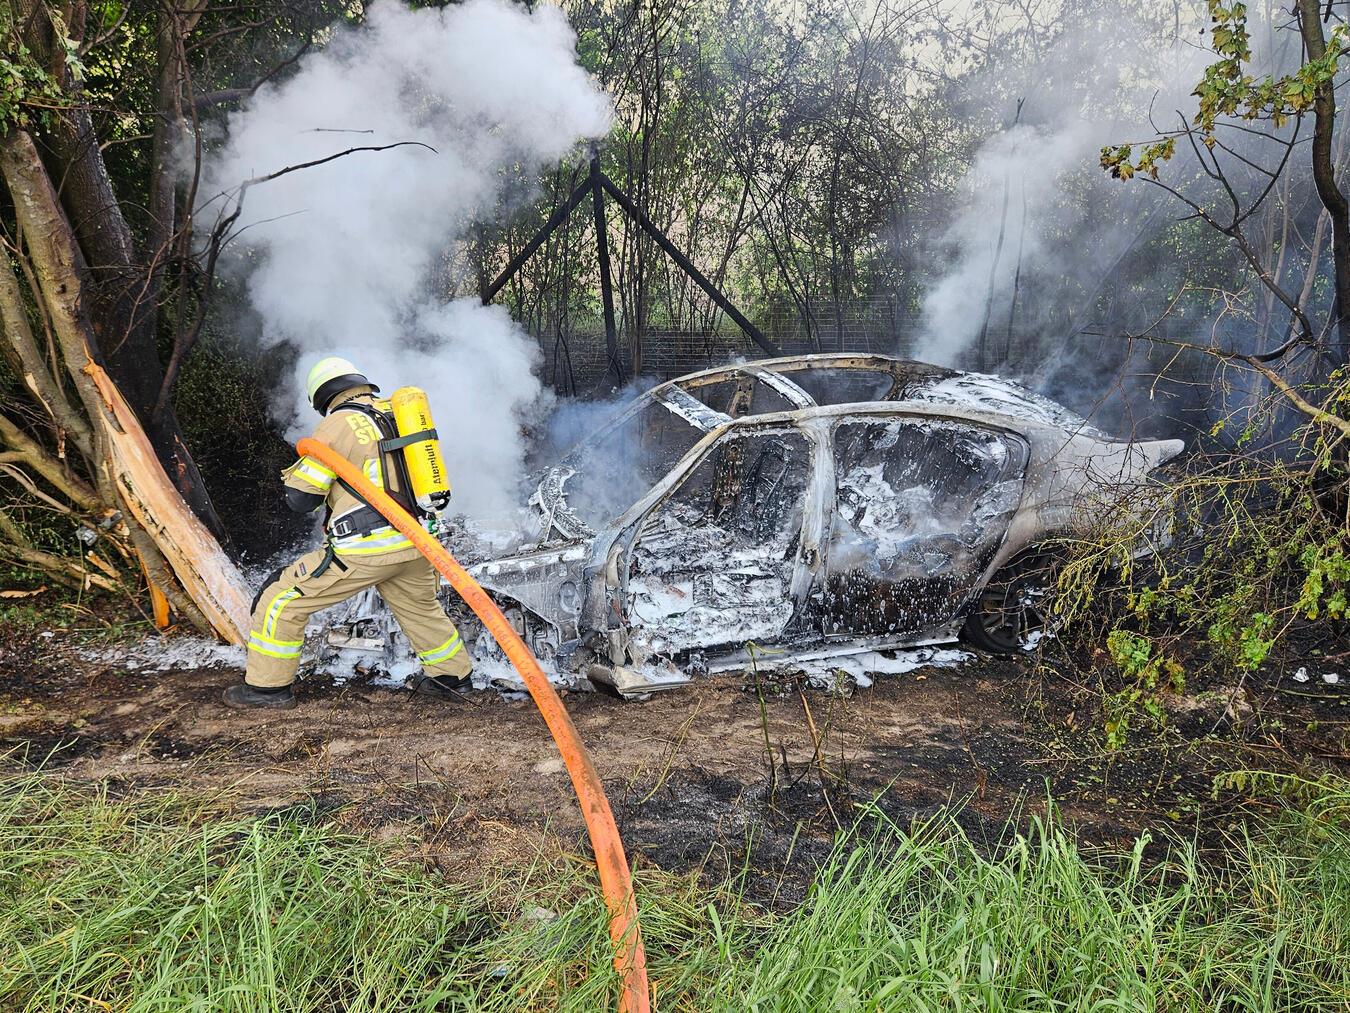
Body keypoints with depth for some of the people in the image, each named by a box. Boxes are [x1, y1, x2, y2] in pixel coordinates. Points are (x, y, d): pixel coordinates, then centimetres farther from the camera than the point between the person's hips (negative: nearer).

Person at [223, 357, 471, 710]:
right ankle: (450, 675, 41)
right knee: (422, 608, 30)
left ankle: (268, 686, 15)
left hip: (366, 548, -6)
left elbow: (300, 498, -4)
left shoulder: (338, 424, -5)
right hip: (414, 542, 6)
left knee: (282, 600, 8)